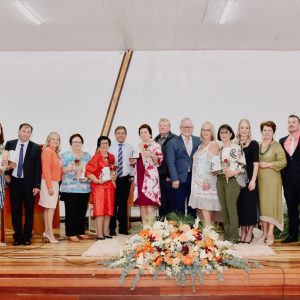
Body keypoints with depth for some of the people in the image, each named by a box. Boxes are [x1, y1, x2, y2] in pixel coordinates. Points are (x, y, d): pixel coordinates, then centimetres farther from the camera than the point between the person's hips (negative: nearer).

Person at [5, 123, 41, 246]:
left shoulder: (35, 147, -2)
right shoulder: (9, 144, 4)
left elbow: (38, 167, -3)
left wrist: (37, 185, -8)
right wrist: (6, 173, -1)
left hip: (29, 183, -2)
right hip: (14, 182, 2)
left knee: (29, 211, 6)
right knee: (15, 210, 7)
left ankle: (27, 236, 17)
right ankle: (18, 236, 18)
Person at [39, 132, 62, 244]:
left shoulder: (55, 152, 15)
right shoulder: (48, 151, -10)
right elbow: (46, 169, -16)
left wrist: (56, 185, 9)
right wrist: (50, 186, -20)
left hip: (55, 183, 8)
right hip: (49, 182, -8)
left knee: (48, 208, 9)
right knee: (51, 208, -9)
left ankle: (47, 232, 13)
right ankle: (50, 234, -8)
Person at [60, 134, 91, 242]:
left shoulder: (87, 156, 13)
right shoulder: (65, 155, 3)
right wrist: (68, 169, -18)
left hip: (84, 188, 4)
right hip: (70, 188, -4)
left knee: (82, 211, 7)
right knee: (71, 212, -5)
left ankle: (81, 232, 19)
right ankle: (71, 234, 2)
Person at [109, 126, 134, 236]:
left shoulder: (130, 148, 8)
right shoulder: (110, 147, 0)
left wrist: (132, 176, -4)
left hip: (125, 180, 2)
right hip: (113, 179, -2)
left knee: (124, 204, 8)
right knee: (113, 204, 1)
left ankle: (123, 228, 18)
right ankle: (112, 229, 11)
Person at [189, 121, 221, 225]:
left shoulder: (214, 144, -4)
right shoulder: (200, 146, 19)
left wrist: (207, 180, -18)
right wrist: (197, 181, 12)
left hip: (207, 181, -7)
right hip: (198, 182, 7)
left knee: (205, 209, -13)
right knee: (200, 209, 4)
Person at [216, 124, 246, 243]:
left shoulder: (237, 148, -4)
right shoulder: (219, 149, 15)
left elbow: (243, 166, -7)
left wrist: (233, 173, -21)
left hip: (232, 180, -6)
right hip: (220, 180, 6)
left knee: (231, 207, -8)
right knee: (224, 208, 8)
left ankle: (233, 237, -1)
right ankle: (226, 235, 16)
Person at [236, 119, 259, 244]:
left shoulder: (253, 144, -2)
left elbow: (255, 164, -7)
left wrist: (253, 180, -14)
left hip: (249, 178, -3)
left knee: (250, 204, 0)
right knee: (240, 204, 7)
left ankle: (250, 232, 11)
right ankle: (243, 231, 18)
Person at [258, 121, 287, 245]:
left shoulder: (277, 146, -1)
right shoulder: (257, 145, 11)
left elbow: (283, 162, -8)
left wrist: (269, 164, -14)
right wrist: (257, 165, -1)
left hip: (272, 180, -4)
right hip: (259, 179, 4)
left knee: (271, 204, -3)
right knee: (261, 205, 6)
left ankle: (270, 234, 2)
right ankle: (264, 232, 15)